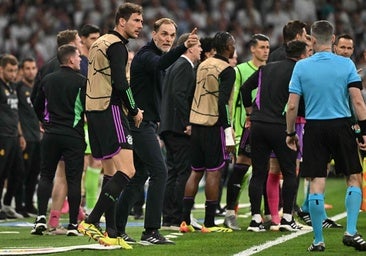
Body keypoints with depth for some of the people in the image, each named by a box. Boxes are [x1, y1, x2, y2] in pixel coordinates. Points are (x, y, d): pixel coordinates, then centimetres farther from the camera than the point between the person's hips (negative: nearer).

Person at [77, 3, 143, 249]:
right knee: (127, 171, -14)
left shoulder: (100, 43, 21)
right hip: (109, 111, -10)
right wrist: (134, 110, -6)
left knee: (111, 172, 12)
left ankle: (111, 233, 10)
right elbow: (120, 83, -19)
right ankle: (91, 221, -20)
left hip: (94, 109, 10)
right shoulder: (116, 45, -10)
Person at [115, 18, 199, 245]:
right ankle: (151, 231, -18)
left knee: (141, 175, 11)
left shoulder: (156, 56, 19)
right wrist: (184, 47, -54)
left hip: (146, 123, 10)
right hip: (141, 123, -10)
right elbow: (161, 64, -38)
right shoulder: (146, 56, -13)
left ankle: (118, 227, 15)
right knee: (159, 172, -15)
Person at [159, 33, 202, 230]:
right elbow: (179, 95, -21)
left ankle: (168, 217, 10)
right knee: (184, 173, -9)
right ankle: (178, 218, -11)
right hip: (179, 128, -10)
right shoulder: (184, 66, -10)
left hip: (169, 127, 10)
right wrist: (187, 123, -20)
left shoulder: (173, 66, 20)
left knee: (172, 173, 10)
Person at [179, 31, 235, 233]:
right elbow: (222, 103, -18)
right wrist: (229, 135, -17)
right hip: (214, 126, -7)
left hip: (196, 124, 7)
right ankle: (209, 223, -3)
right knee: (213, 172, -3)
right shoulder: (227, 70, -10)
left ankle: (185, 219, 7)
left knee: (196, 171, 11)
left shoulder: (203, 65, 13)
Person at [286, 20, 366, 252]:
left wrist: (290, 133, 10)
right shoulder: (346, 65, -3)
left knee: (317, 184, 2)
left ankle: (318, 240, 3)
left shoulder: (301, 67, -1)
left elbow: (292, 105, -2)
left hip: (314, 128, 1)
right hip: (341, 125, -1)